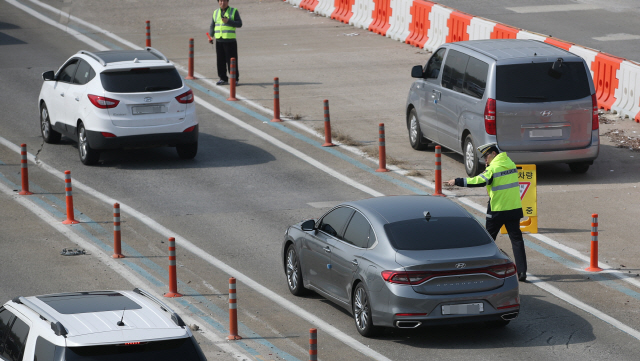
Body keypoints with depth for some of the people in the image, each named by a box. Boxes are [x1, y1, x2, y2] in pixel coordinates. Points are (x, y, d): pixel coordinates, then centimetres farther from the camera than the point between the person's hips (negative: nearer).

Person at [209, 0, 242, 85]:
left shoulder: (234, 11, 2)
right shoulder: (216, 12, 14)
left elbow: (239, 24, -5)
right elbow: (212, 26, 18)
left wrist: (228, 21, -17)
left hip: (230, 40, -4)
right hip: (219, 41, 4)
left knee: (231, 61, -5)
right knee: (220, 61, 3)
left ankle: (235, 79, 1)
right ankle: (223, 79, 10)